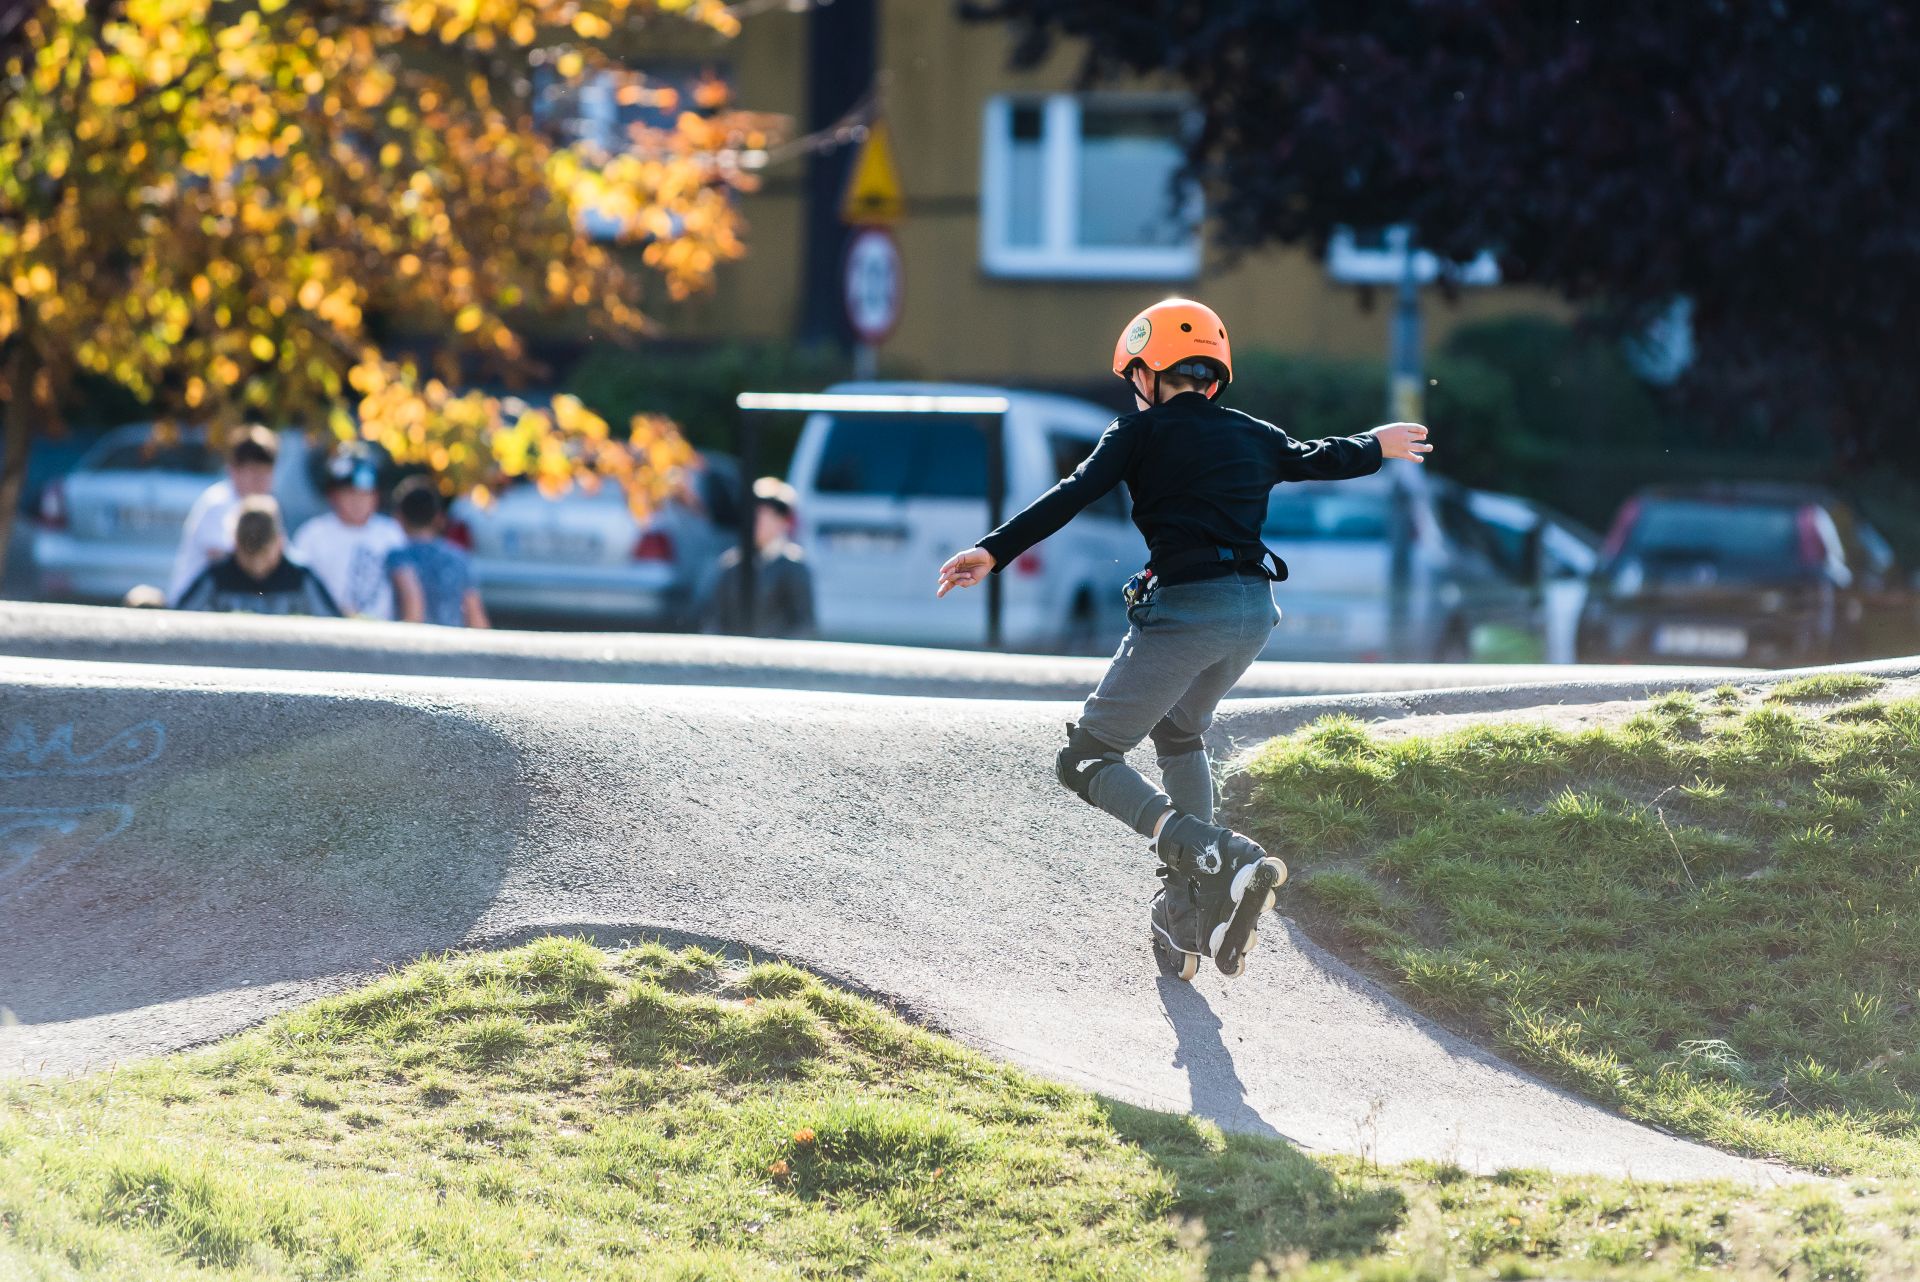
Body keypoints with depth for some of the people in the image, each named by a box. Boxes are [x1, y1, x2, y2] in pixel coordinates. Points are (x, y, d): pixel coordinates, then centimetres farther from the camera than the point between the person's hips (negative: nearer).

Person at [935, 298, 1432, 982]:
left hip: (1185, 609, -7)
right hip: (1255, 610, 7)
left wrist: (995, 552, -17)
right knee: (1178, 733, 32)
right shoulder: (1255, 437, 19)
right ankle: (1188, 913, 24)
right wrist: (1379, 445, 59)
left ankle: (1223, 857, -23)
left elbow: (1072, 496, -10)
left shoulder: (1142, 432, 3)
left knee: (1087, 760, -1)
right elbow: (1322, 458, 38)